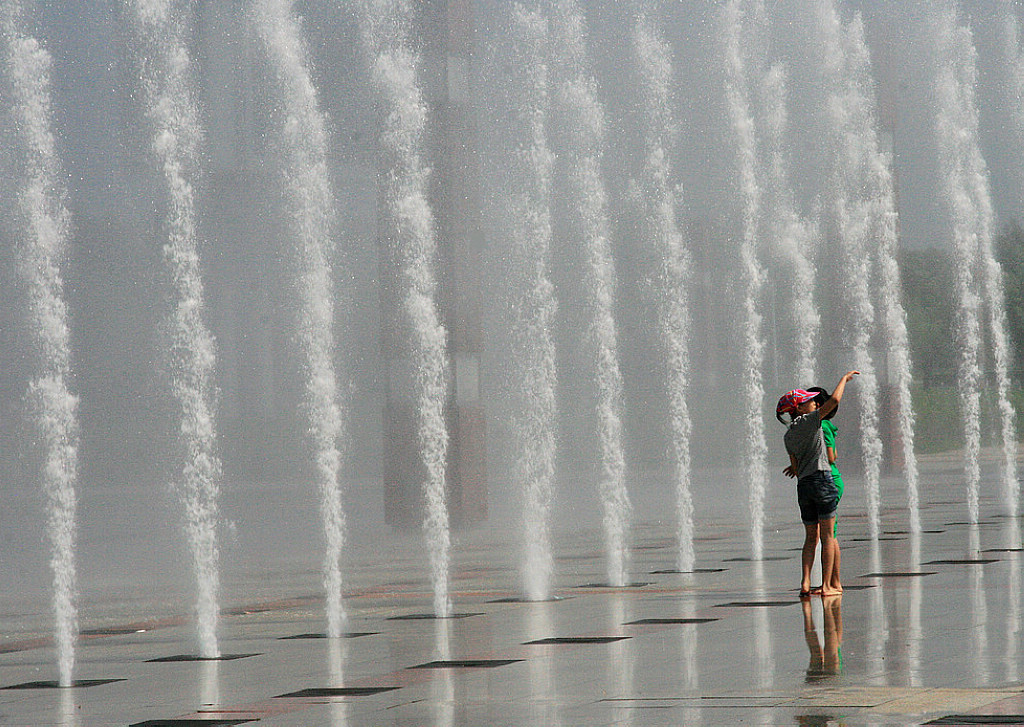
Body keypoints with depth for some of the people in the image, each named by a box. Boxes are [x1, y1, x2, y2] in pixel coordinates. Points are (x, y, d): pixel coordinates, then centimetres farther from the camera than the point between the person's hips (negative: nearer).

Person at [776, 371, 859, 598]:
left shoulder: (788, 436, 13)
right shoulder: (809, 421, -6)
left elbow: (796, 469, 15)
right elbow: (834, 400, -15)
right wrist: (844, 378, 0)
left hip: (803, 485, 6)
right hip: (822, 478, -6)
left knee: (811, 537, 13)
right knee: (827, 536, 0)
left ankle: (805, 583, 1)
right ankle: (827, 585, -1)